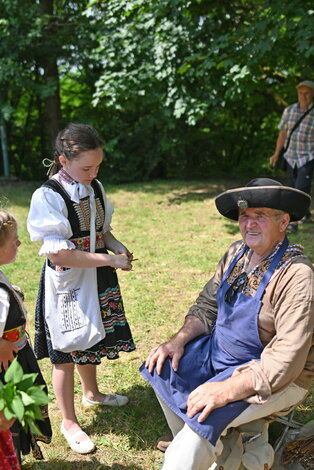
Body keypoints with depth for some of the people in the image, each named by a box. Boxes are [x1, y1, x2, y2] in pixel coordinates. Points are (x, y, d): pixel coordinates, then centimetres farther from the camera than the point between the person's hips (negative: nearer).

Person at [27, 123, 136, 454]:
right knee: (66, 354, 9)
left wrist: (118, 247, -7)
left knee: (90, 343, 25)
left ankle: (91, 393, 50)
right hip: (66, 285, -7)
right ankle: (69, 423, 27)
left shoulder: (95, 188, 1)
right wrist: (109, 259, -26)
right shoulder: (48, 196, -22)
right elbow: (58, 254, -27)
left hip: (96, 280, 7)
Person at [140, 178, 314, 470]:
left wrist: (227, 390, -32)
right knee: (162, 368, 6)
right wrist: (179, 340, -8)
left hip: (274, 378, -8)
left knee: (204, 414, -27)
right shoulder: (237, 252, -1)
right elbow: (207, 305, 8)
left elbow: (286, 361, -27)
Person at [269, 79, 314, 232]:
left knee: (301, 189, -13)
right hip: (290, 157, 5)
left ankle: (293, 222, -9)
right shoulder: (289, 111, 3)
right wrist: (276, 154, 6)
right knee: (296, 189, 14)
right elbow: (283, 133, 10)